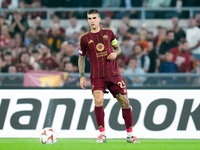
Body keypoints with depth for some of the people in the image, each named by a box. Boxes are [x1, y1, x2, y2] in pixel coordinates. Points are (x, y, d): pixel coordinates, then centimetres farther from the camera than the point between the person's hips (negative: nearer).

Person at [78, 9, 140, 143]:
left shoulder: (108, 33, 8)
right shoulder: (84, 38, 4)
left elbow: (118, 48, 19)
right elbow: (81, 57, 13)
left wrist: (115, 53, -5)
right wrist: (82, 76, 5)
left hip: (113, 74, 2)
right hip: (97, 76, -2)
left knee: (125, 102, -1)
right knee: (98, 101, -23)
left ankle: (130, 135, 11)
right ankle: (102, 134, -12)